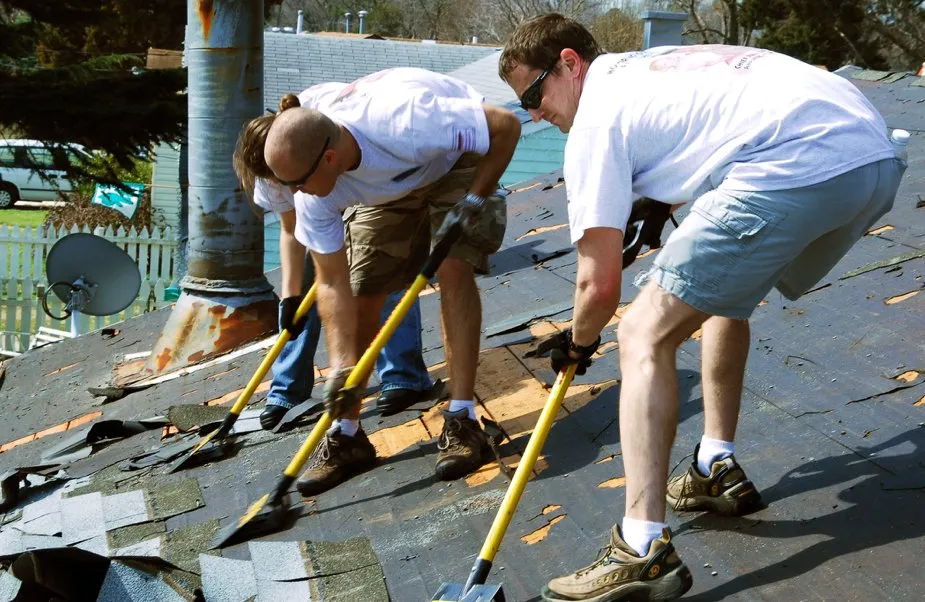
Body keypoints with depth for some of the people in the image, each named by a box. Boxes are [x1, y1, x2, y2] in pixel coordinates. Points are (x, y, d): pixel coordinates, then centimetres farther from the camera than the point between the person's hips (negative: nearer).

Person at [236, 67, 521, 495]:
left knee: (453, 269, -24)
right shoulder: (314, 191, -28)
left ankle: (462, 421, -16)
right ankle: (347, 435, 7)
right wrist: (340, 366, -30)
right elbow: (332, 282, -22)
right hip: (388, 184, 4)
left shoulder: (404, 123, -45)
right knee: (360, 292, -5)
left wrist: (476, 199, -30)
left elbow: (507, 125, -33)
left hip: (457, 157, -4)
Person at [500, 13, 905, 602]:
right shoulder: (663, 62, 30)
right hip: (879, 155, 10)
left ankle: (644, 553, -12)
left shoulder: (596, 117, 6)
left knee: (645, 334, -4)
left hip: (798, 168, -9)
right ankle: (719, 471, 35)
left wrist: (578, 342, 24)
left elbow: (599, 284, 4)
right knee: (726, 294, 31)